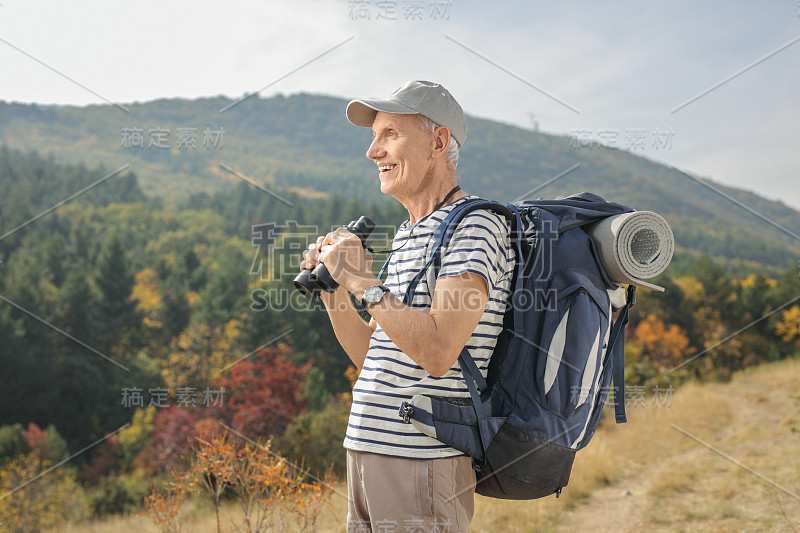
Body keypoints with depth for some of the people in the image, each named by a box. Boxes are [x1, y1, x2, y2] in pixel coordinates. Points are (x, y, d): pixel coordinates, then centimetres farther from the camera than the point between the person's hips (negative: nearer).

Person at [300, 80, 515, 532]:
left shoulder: (476, 225, -11)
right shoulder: (409, 236, 16)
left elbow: (437, 352, -23)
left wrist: (361, 280, -16)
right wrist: (332, 288, 4)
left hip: (425, 461, -8)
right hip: (368, 451, 8)